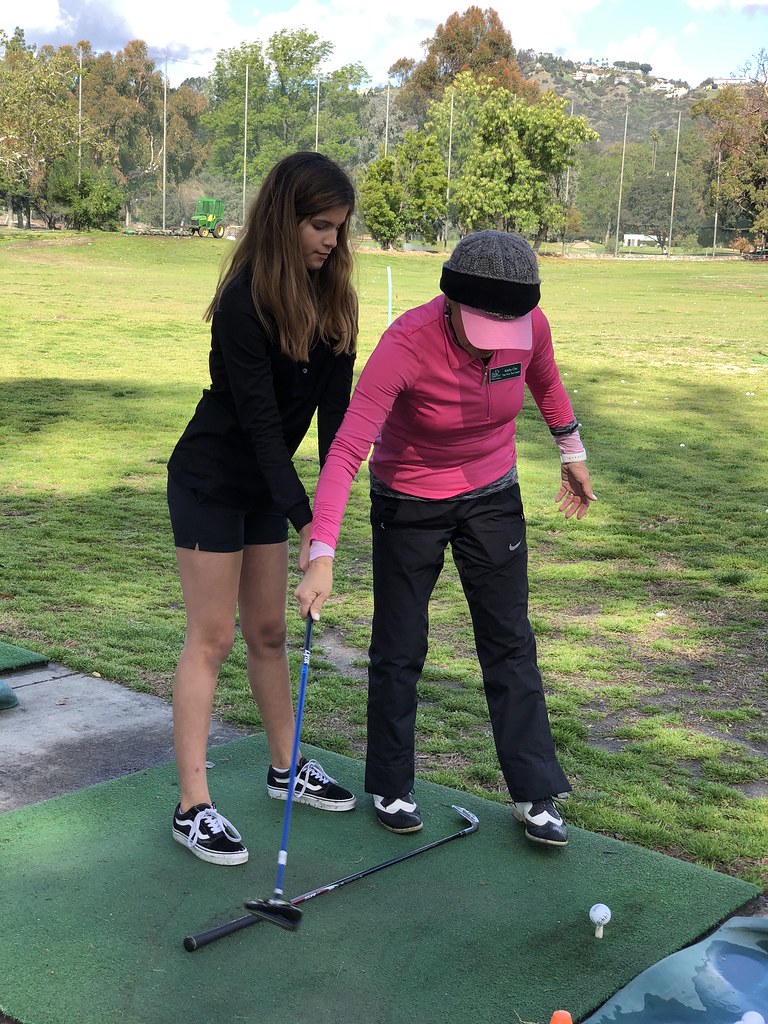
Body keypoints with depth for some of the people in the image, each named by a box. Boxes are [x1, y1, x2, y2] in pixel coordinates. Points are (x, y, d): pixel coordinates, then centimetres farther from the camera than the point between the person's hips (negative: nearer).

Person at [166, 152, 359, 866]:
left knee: (268, 632, 15)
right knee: (211, 638, -4)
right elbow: (259, 418, -25)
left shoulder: (332, 299, -2)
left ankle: (286, 767, 30)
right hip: (209, 482, -7)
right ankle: (192, 807, 3)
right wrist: (304, 518, -25)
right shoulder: (244, 303, -24)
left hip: (266, 485, 7)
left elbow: (333, 403, -3)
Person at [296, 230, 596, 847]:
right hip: (409, 504, -3)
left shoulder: (531, 326, -19)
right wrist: (322, 557, -45)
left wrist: (573, 455, 17)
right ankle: (391, 787, 25)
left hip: (492, 496, 3)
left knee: (511, 644, 6)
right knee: (399, 651, 5)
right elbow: (346, 449, -38)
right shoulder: (407, 343, -32)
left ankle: (535, 795, 16)